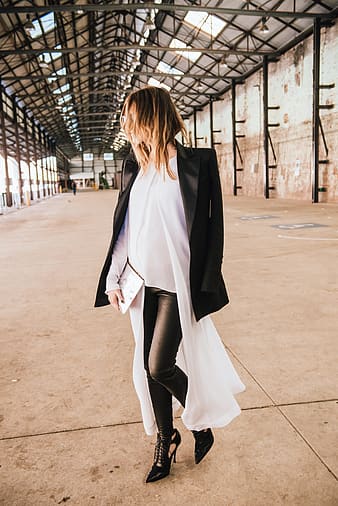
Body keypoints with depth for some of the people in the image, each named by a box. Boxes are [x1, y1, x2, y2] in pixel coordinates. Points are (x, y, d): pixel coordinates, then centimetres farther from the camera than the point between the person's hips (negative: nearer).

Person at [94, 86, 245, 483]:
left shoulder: (194, 165, -10)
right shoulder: (135, 168, 7)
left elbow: (210, 230, -10)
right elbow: (124, 227, 11)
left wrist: (204, 290, -11)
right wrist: (112, 278, 8)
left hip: (177, 285, -5)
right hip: (142, 284, 6)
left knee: (160, 367, -6)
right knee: (148, 367, 12)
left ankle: (202, 422, 26)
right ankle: (165, 440, 34)